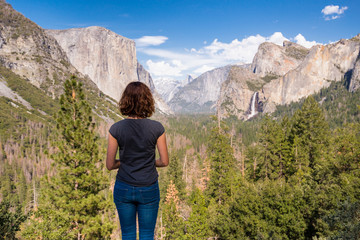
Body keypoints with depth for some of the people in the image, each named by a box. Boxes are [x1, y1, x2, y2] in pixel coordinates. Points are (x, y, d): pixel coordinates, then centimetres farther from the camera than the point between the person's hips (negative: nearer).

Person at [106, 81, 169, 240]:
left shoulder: (116, 129, -11)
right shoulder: (157, 128, -13)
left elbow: (110, 165, -6)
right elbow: (164, 161, -7)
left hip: (123, 189, 1)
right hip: (149, 190, -1)